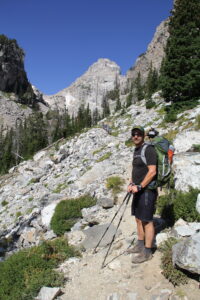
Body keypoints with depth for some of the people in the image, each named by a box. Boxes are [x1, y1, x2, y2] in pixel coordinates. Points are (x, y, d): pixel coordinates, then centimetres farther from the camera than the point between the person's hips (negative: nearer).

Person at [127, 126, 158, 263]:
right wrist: (131, 184, 8)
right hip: (138, 190, 9)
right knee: (138, 218, 17)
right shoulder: (136, 150, 14)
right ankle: (140, 245, 31)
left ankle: (147, 252, 11)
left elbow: (152, 171, -21)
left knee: (147, 221, -1)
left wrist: (139, 186, -21)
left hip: (147, 190, -9)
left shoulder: (149, 149, -14)